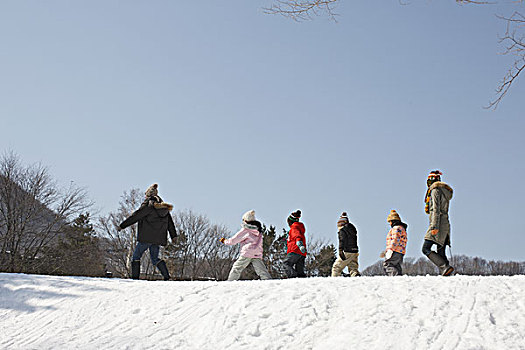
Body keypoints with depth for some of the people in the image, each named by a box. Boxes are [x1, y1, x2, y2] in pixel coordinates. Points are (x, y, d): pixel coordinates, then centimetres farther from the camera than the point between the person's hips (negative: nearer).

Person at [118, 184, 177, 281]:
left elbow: (135, 217, -9)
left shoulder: (147, 204, -9)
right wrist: (173, 235, 25)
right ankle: (167, 276, -2)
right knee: (155, 259, 13)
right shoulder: (163, 206, 12)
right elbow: (170, 221, 18)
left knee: (136, 256, 6)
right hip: (158, 238, 6)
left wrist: (122, 225, -3)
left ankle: (135, 277, -1)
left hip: (146, 237, -6)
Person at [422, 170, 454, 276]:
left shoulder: (435, 190, -4)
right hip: (445, 224, 9)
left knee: (426, 249, -13)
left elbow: (436, 209, -14)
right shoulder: (444, 192, 23)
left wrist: (435, 226, -21)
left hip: (438, 223, -9)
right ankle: (444, 272, -3)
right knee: (440, 252, 5)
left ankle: (445, 267, -23)